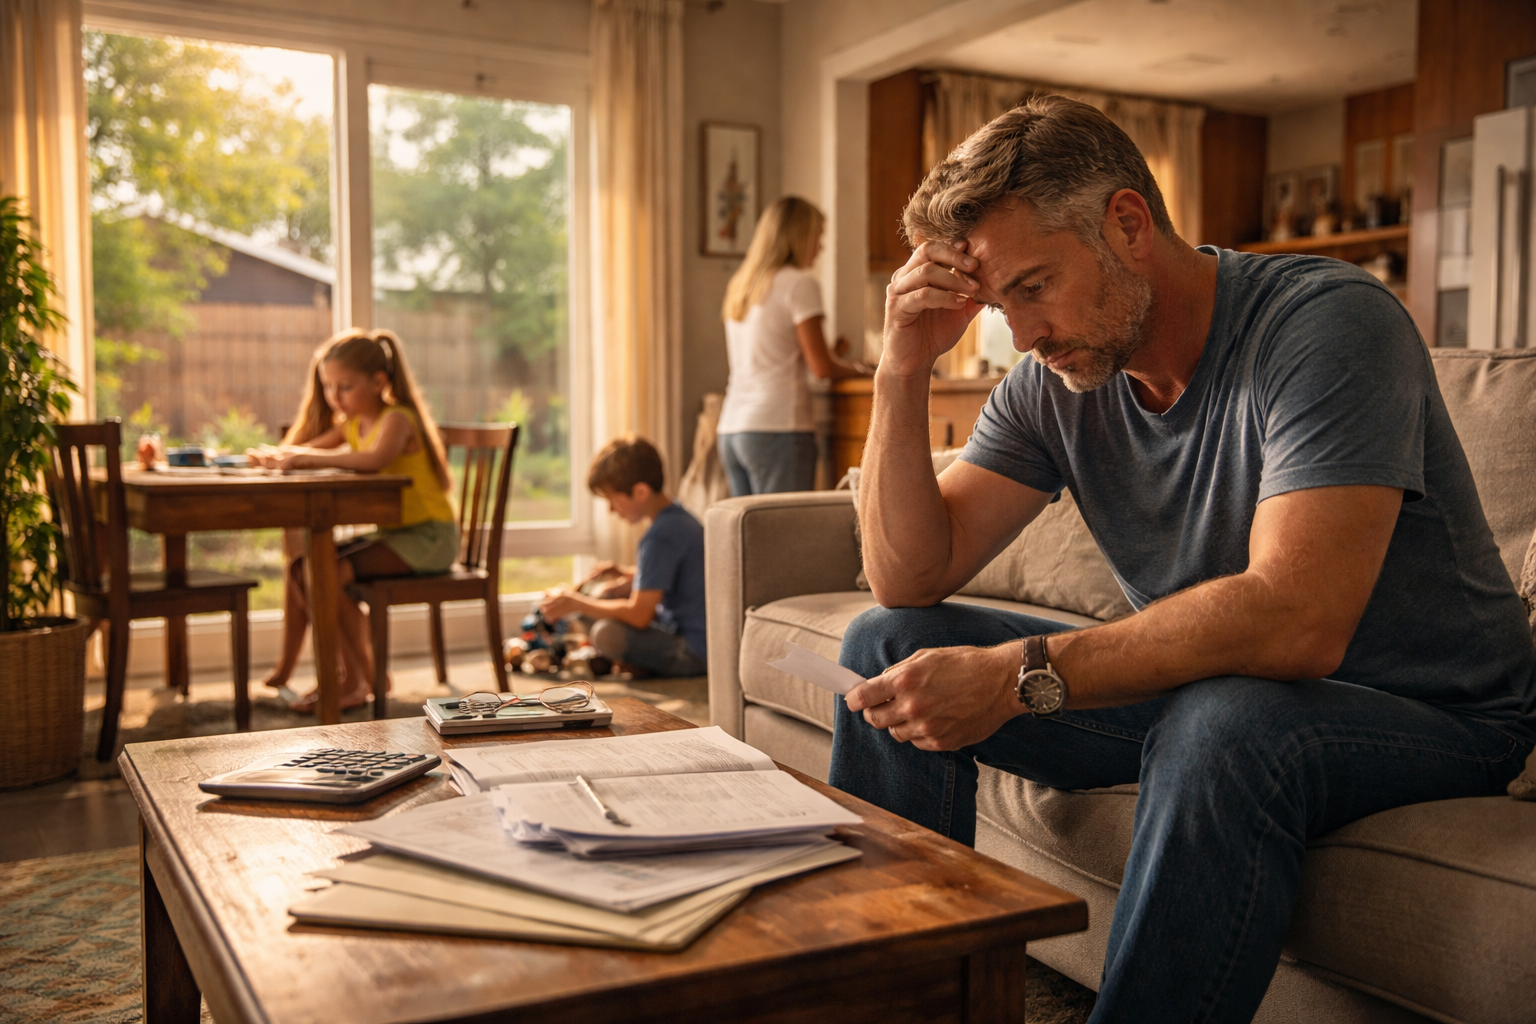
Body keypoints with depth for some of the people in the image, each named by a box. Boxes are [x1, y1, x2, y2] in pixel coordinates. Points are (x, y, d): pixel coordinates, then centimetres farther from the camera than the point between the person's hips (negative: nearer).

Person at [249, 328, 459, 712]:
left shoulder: (396, 418, -14)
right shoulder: (352, 423, 14)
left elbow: (377, 458, -37)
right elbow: (305, 452, 9)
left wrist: (311, 457, -33)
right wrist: (277, 457, -14)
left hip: (428, 536, -9)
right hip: (389, 533, 9)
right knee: (300, 568, 1)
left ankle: (362, 679, -8)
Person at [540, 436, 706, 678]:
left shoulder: (661, 536, -23)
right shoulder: (679, 517, 7)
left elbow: (639, 614, -22)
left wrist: (577, 603, -12)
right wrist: (626, 575, 9)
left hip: (695, 653, -10)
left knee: (606, 633, -28)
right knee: (610, 593, 17)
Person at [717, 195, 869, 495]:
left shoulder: (738, 284, 17)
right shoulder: (800, 283, -5)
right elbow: (822, 367, -9)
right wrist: (858, 370, 10)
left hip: (731, 429, 8)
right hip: (777, 427, -8)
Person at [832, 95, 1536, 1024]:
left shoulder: (1328, 322, -22)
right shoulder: (1055, 380, -3)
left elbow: (1297, 621, -34)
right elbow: (910, 578, -6)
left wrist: (1017, 674, -36)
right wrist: (904, 372, -16)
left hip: (1428, 710, -6)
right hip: (1202, 683, 6)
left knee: (1222, 724, -41)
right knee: (887, 647, -3)